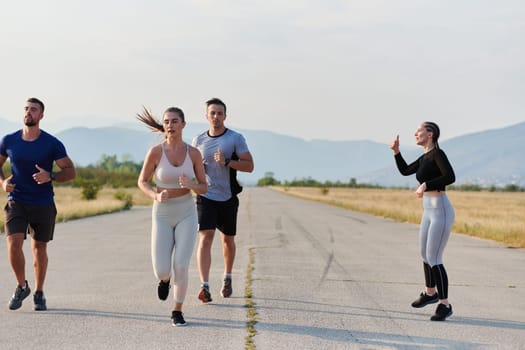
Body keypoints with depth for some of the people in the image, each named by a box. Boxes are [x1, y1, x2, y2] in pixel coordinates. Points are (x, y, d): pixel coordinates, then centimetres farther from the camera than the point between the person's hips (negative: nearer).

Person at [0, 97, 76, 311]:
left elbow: (71, 172, -4)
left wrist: (50, 177, -23)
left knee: (39, 249, 10)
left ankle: (39, 293, 28)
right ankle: (21, 287, 7)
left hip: (43, 205, -1)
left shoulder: (52, 144, -7)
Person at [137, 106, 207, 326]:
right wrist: (156, 196, -20)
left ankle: (177, 312, 10)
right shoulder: (155, 152, -10)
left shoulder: (194, 153, -5)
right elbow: (142, 182, 2)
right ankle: (165, 279, 32)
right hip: (162, 215, 0)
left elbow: (204, 188, 0)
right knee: (161, 271, -8)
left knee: (181, 267, -14)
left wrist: (190, 185, -24)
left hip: (187, 214, 0)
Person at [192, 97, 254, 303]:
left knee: (228, 240, 14)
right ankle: (205, 286, -22)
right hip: (206, 197, 0)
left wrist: (227, 162, -20)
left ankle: (227, 278, 38)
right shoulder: (198, 140, 6)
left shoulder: (236, 138, -3)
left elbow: (249, 166, -8)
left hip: (228, 198, 0)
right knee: (205, 238, -15)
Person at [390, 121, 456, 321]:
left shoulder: (438, 153, -13)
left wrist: (425, 185, -25)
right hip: (429, 211, 10)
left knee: (433, 259, -8)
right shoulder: (424, 158, 12)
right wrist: (396, 152, 13)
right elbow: (405, 171, 25)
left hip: (440, 211, -10)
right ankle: (430, 293, 42)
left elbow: (450, 177, -28)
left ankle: (444, 305, 2)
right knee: (425, 254, 22)